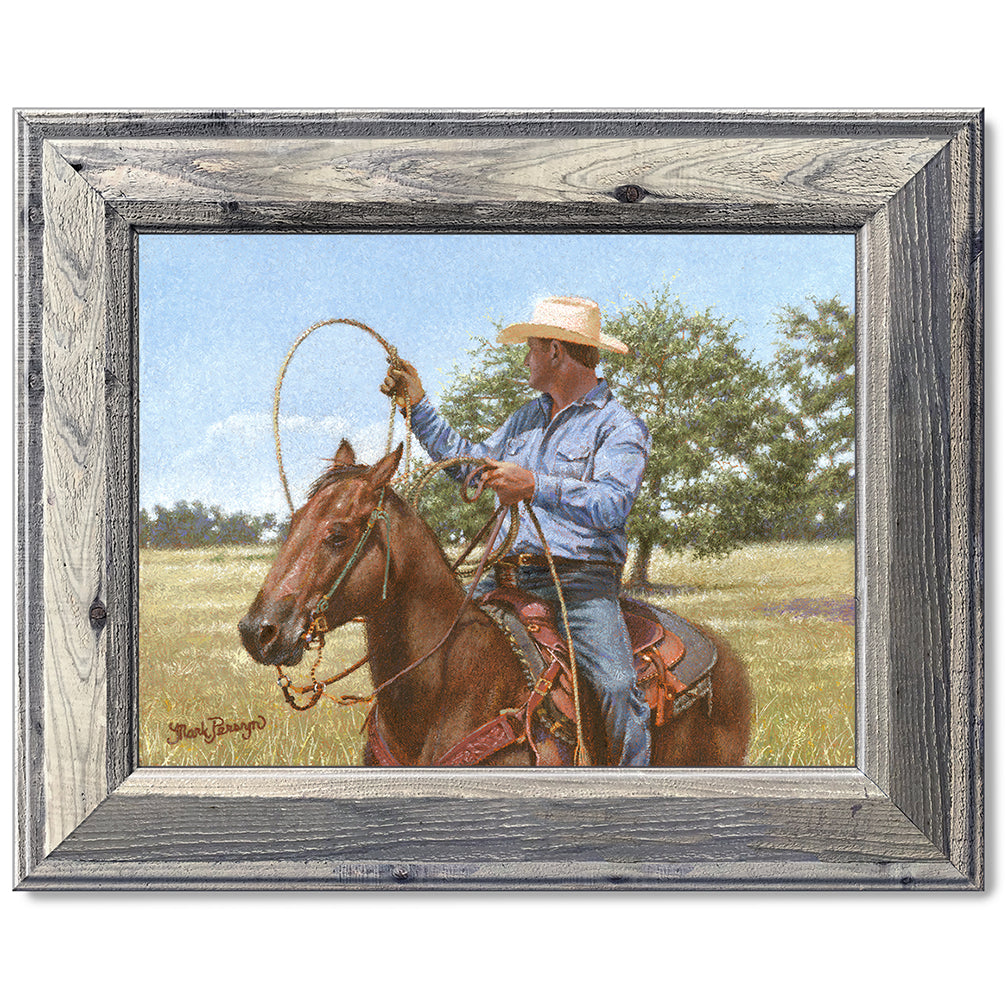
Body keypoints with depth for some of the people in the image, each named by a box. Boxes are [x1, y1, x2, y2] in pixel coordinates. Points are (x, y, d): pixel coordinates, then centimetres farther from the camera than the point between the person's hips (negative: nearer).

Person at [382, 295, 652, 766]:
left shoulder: (621, 427, -1)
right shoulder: (526, 417, 23)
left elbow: (612, 504, -19)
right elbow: (470, 463, 35)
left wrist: (535, 487, -31)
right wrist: (417, 405, 30)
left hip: (580, 582, -7)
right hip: (506, 579, 7)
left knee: (617, 688, -27)